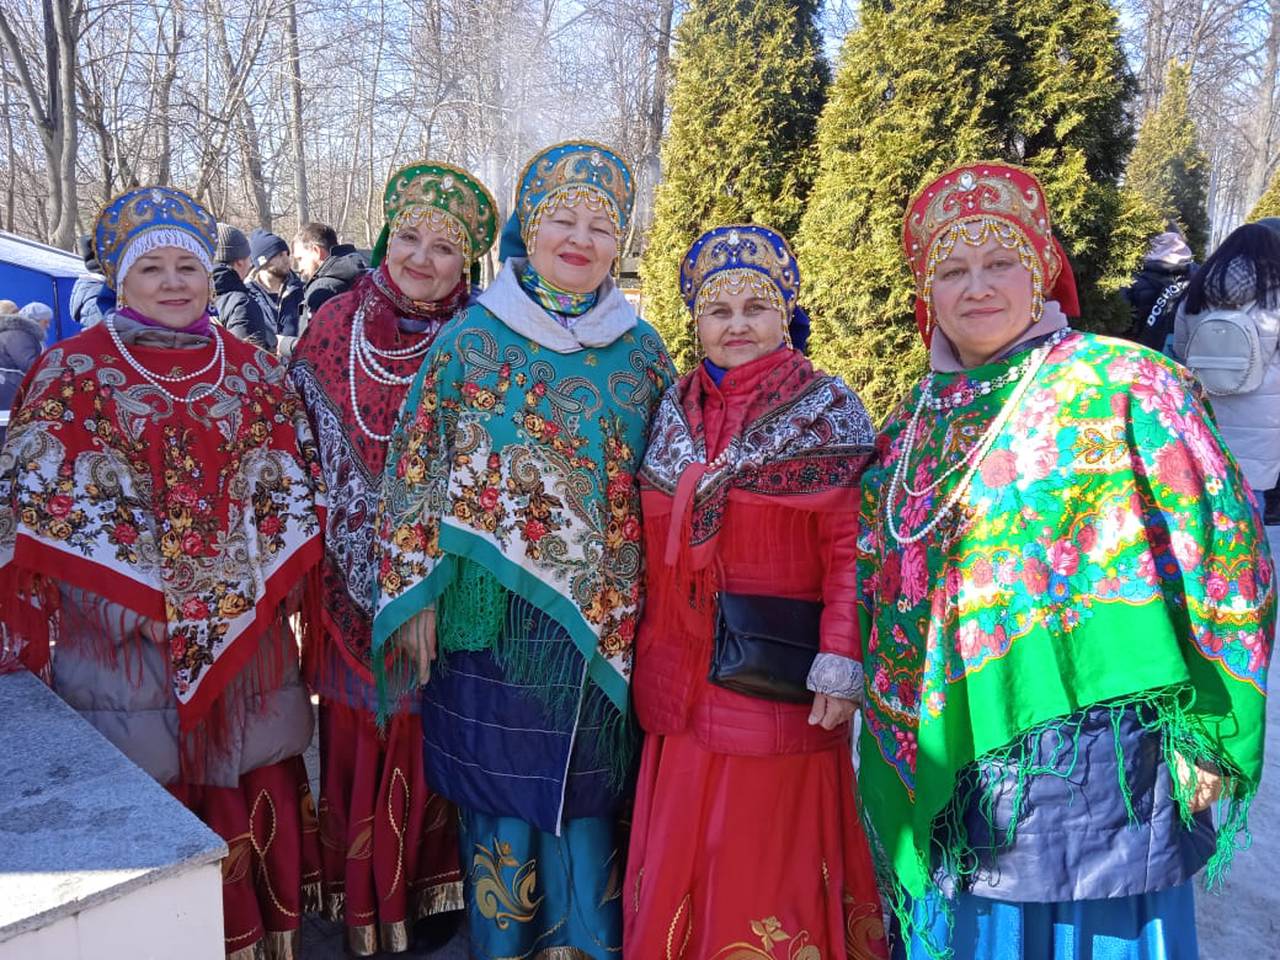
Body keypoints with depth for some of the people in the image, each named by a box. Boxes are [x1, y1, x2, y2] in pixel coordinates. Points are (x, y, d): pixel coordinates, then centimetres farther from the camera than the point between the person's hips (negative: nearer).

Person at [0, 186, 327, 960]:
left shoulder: (256, 372, 7)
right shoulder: (69, 373, -2)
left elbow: (295, 496, 8)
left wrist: (282, 590, 1)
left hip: (245, 641, 3)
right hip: (118, 639, -2)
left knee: (249, 800, 13)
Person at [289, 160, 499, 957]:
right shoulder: (336, 329, -1)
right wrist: (354, 550, -1)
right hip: (355, 575, 1)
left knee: (435, 730, 10)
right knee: (359, 729, 9)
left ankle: (433, 888, 31)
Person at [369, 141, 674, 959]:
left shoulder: (641, 351, 5)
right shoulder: (471, 339, -1)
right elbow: (418, 469, -2)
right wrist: (419, 595, -6)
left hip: (602, 613, 2)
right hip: (492, 607, -1)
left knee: (588, 789, 11)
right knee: (501, 786, 9)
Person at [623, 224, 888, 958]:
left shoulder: (828, 411, -5)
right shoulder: (675, 409, 9)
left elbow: (851, 550, -10)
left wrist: (842, 665, -15)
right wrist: (645, 645, 13)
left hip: (778, 676, -5)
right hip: (682, 681, 5)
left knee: (769, 854, 6)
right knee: (682, 856, 16)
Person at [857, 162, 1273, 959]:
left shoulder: (1120, 388, -6)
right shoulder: (915, 423, 9)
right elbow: (881, 588, 16)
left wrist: (1203, 735, -9)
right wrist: (901, 743, 14)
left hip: (1091, 755, -4)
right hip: (946, 761, 5)